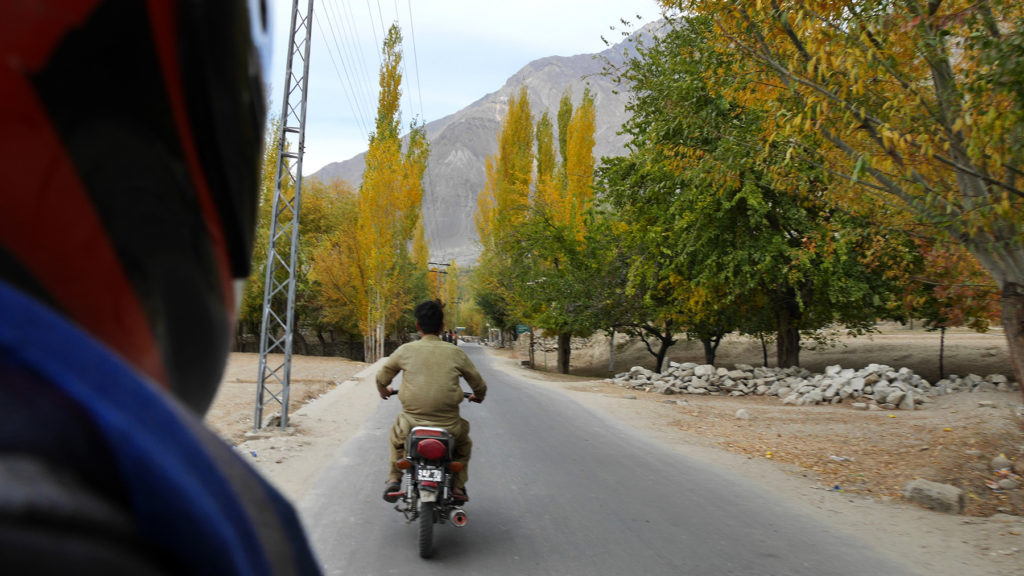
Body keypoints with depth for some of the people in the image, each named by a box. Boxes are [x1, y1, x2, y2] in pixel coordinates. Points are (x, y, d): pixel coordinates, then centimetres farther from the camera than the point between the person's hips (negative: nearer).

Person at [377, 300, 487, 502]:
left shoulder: (405, 350, 1)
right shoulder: (456, 353, 1)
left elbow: (381, 378, 13)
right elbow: (479, 385, 10)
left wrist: (384, 391, 37)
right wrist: (477, 397, 34)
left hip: (412, 421, 0)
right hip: (448, 425, 0)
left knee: (396, 437, 35)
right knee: (464, 442, 34)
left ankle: (393, 479, 25)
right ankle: (458, 485, 27)